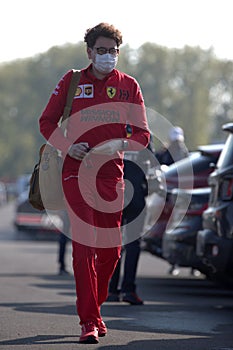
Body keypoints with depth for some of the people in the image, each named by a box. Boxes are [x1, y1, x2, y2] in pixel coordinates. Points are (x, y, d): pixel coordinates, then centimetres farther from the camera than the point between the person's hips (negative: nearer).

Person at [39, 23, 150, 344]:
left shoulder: (128, 85, 5)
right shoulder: (72, 81, 3)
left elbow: (142, 134, 4)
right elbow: (47, 122, 7)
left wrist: (120, 144, -17)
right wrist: (68, 146, -11)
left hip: (112, 175, 2)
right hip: (77, 172, -2)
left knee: (111, 250, 8)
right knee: (84, 246, -11)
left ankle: (94, 306, 31)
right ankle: (89, 321, -11)